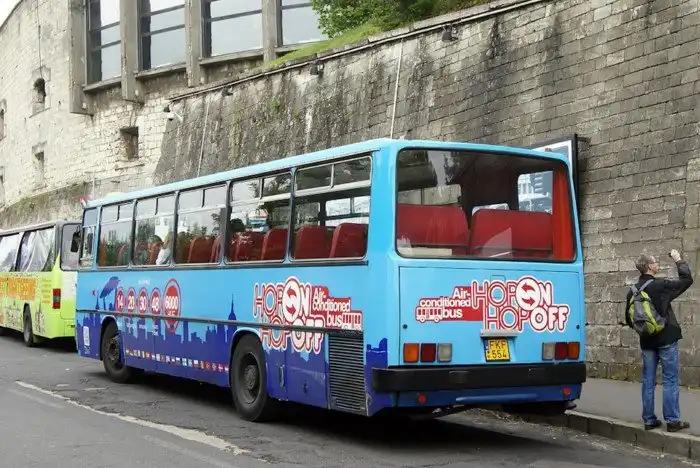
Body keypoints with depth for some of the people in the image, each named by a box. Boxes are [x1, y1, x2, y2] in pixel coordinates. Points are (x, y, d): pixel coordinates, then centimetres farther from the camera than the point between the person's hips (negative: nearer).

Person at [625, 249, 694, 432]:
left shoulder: (633, 290, 3)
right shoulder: (661, 285, -14)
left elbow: (629, 319, 8)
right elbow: (687, 279, -5)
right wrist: (679, 260, 6)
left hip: (647, 341, 6)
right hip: (666, 339, -5)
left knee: (648, 381, 9)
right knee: (670, 380, -1)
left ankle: (649, 419, 12)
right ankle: (672, 420, 0)